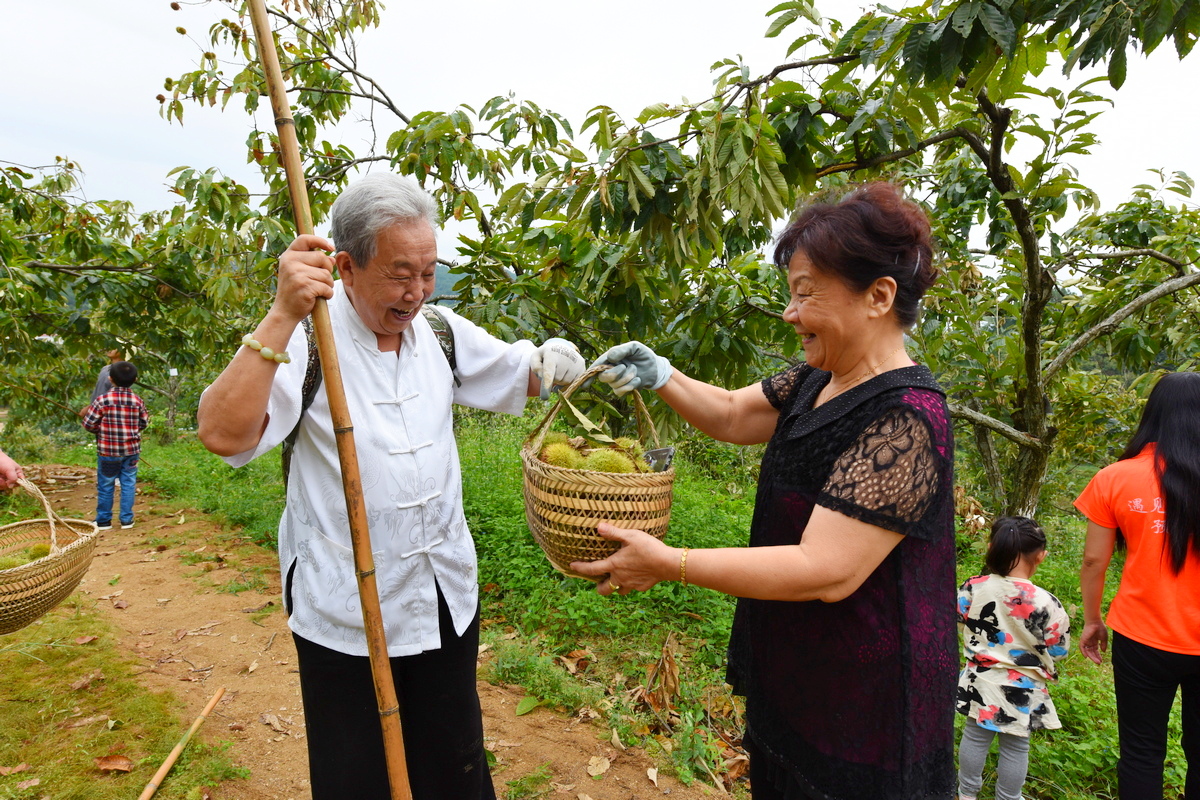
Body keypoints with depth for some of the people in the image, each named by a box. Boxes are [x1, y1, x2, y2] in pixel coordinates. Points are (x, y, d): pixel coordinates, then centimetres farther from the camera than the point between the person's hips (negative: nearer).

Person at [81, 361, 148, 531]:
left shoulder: (102, 400, -11)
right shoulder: (137, 401, -4)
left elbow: (88, 423, -9)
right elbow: (144, 423, 6)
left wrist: (100, 431, 10)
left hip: (107, 451, -2)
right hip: (131, 450, 2)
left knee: (105, 486, 10)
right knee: (128, 484, 10)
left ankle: (104, 521, 18)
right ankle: (126, 519, 13)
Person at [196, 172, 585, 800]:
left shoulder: (440, 331, 2)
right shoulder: (307, 340, -15)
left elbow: (520, 373, 12)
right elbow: (223, 434, -28)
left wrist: (553, 361, -11)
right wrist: (282, 316, -35)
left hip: (446, 597, 5)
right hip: (345, 610, -4)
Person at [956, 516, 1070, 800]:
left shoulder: (972, 588, -14)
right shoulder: (1046, 603, -21)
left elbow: (958, 625, 2)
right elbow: (1058, 651, -7)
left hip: (980, 682, 2)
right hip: (1022, 691, -2)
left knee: (975, 736, 18)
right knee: (1015, 747, 17)